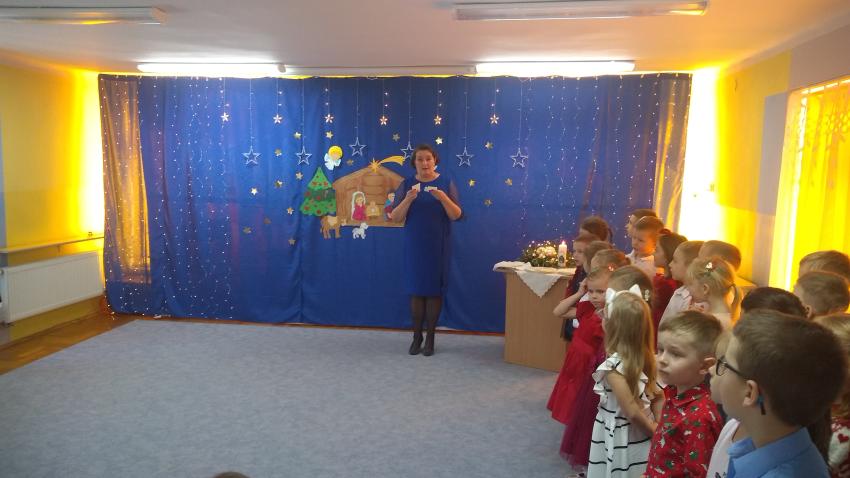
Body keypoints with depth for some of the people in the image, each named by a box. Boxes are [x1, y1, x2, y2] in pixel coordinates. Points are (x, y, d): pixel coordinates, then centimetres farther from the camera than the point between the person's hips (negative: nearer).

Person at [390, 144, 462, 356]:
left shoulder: (446, 182, 0)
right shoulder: (407, 184, 2)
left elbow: (456, 215, -5)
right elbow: (395, 217, -3)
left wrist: (443, 198, -22)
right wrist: (408, 199, -20)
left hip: (438, 246, -1)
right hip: (414, 245, 1)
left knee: (434, 289, 1)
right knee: (416, 288, 3)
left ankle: (430, 338, 12)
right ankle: (416, 337, 13)